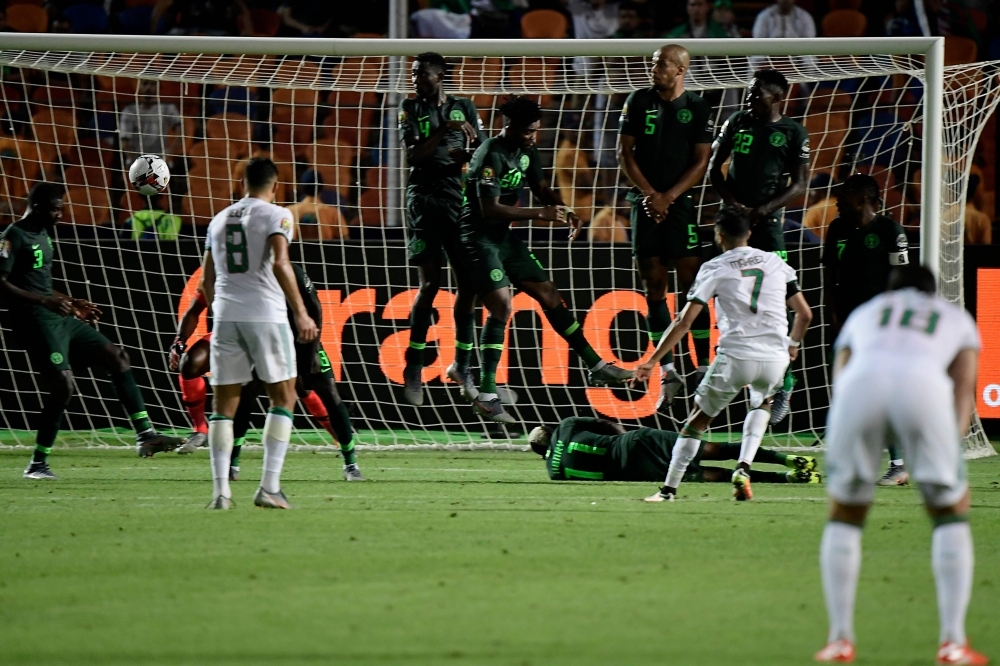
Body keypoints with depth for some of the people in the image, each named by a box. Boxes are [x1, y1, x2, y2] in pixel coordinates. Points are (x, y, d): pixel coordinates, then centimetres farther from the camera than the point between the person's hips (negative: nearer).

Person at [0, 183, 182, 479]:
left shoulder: (42, 235, 19)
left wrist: (71, 303, 25)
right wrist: (44, 301, -25)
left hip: (59, 318, 10)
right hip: (35, 321, -10)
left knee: (115, 355, 4)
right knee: (63, 385, -17)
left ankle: (145, 435, 3)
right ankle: (37, 464, -7)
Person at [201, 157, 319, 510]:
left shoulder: (219, 219, 17)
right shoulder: (276, 215, -1)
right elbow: (279, 263, -15)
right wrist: (301, 313, -14)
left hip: (226, 315, 4)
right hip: (265, 314, -4)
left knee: (224, 404, 8)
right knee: (283, 398, 5)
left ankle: (220, 490, -2)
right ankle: (269, 487, -4)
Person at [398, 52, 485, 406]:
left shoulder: (464, 108, 11)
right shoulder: (410, 108, 5)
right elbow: (413, 155, -7)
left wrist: (467, 154, -11)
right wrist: (445, 131, -18)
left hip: (458, 200, 3)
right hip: (423, 199, -3)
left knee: (468, 284, 0)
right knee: (430, 283, -10)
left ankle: (462, 365, 12)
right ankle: (413, 367, -3)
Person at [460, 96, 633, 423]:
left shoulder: (526, 151, 5)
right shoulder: (491, 156, -22)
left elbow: (541, 188, 20)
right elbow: (489, 209, -28)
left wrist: (566, 214, 1)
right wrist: (541, 214, -27)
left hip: (504, 236, 9)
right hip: (478, 235, -9)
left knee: (549, 294, 11)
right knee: (501, 305, -19)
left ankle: (596, 367, 21)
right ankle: (486, 395, -16)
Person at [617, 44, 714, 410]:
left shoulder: (698, 108, 2)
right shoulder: (639, 102, 5)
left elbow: (701, 162, 0)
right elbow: (625, 153, 4)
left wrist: (669, 196, -10)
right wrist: (650, 194, -6)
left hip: (679, 202, -2)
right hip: (645, 201, 2)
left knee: (691, 280, -7)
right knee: (653, 285, 1)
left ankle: (703, 366, -4)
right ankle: (667, 370, 5)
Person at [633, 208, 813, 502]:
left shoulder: (714, 269, 4)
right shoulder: (776, 263, 14)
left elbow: (684, 322, -1)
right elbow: (805, 314, 16)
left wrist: (652, 361, 5)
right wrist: (793, 344, 37)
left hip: (735, 356, -3)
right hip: (775, 357, 3)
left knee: (699, 417, 15)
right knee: (761, 403, 33)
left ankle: (669, 489, 10)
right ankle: (743, 468, 12)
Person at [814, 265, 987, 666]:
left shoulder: (863, 314, 40)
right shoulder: (957, 319, 37)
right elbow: (963, 392, 20)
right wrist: (950, 446, 13)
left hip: (862, 379, 1)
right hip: (924, 383, -1)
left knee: (844, 515, 20)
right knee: (951, 511, 17)